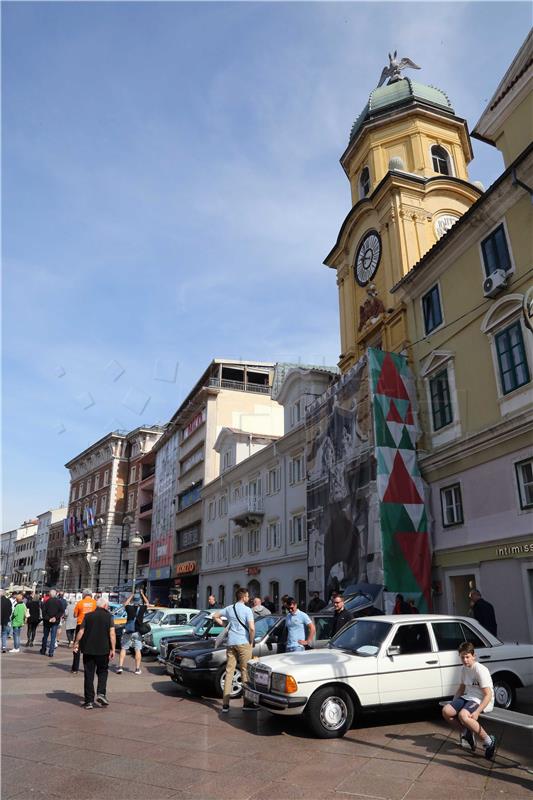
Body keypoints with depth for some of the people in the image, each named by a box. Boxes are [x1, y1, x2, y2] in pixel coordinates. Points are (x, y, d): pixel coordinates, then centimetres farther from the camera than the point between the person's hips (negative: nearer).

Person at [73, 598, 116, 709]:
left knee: (88, 675, 8)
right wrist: (113, 649, -6)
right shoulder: (109, 616, -1)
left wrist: (76, 643, 15)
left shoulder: (88, 616, 3)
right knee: (102, 672, 17)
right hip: (103, 650, -1)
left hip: (88, 650, 1)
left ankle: (89, 701, 10)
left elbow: (81, 631, 1)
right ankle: (101, 693, 1)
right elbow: (112, 633, -8)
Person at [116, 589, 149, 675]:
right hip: (137, 632, 0)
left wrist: (131, 595, 26)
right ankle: (137, 669, 6)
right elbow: (147, 603, 20)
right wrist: (142, 594, 26)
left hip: (128, 632, 0)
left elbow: (125, 604, 22)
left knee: (123, 649, 10)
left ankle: (120, 667, 2)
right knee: (138, 650, 7)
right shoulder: (142, 608, -1)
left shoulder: (129, 608, -2)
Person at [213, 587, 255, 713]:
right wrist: (251, 642, -4)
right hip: (243, 643, -5)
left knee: (229, 672, 8)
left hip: (231, 643, 5)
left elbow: (215, 616, 22)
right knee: (245, 672, 4)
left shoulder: (229, 608, 10)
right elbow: (252, 628, -18)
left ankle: (225, 704, 8)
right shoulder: (247, 610, -9)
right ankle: (247, 703, 8)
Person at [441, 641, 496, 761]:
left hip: (481, 700, -8)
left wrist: (477, 712, -29)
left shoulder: (480, 670, -18)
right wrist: (453, 703, 6)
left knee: (463, 715, -35)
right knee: (446, 711, -13)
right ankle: (466, 732, 10)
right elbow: (461, 688, 19)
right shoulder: (464, 669, 7)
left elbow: (488, 695, -21)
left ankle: (488, 741, -14)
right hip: (468, 697, 8)